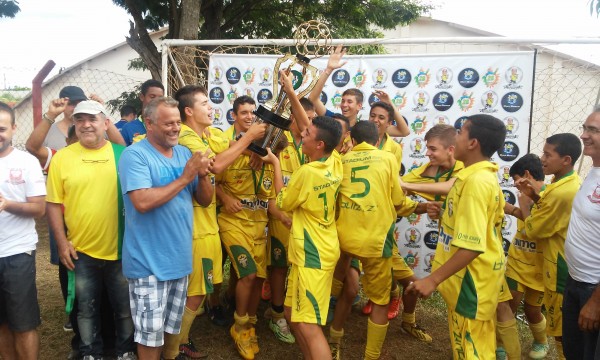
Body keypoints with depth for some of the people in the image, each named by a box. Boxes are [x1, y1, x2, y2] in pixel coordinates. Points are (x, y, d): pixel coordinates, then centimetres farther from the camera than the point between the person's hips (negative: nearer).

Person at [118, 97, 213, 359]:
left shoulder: (184, 153, 7)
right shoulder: (135, 155, -13)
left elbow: (205, 200, 8)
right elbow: (142, 202, -27)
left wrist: (203, 176, -13)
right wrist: (184, 178, -21)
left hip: (180, 258, 7)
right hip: (149, 262, -6)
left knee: (171, 328, 21)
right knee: (151, 333, 6)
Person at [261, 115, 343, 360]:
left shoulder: (307, 172, -22)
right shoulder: (335, 164, 0)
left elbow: (283, 202, -4)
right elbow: (320, 129, 19)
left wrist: (275, 163, 2)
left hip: (312, 255, -9)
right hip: (319, 249, 9)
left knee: (308, 325, -6)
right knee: (292, 313, 18)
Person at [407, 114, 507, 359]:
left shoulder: (476, 181, -24)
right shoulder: (481, 176, 9)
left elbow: (472, 246, -29)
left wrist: (433, 279, -26)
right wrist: (444, 214, 3)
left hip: (472, 279, -10)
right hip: (469, 277, 10)